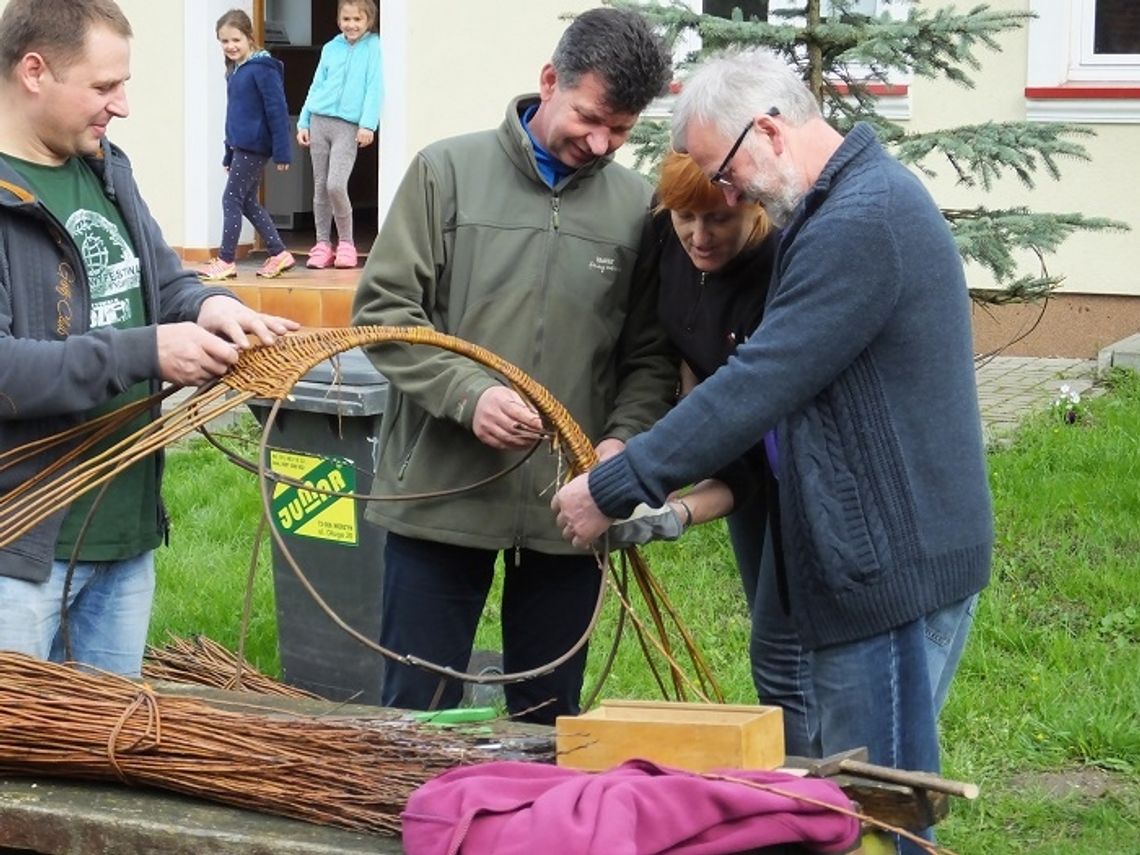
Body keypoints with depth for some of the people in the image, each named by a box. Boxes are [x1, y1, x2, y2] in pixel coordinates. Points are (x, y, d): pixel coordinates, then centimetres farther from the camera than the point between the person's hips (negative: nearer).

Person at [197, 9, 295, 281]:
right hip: (241, 146, 9)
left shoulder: (262, 68, -15)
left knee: (231, 199, -4)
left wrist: (282, 152, -19)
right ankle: (279, 254, 19)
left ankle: (226, 261, 3)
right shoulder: (235, 71, 12)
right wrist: (229, 154, 20)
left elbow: (277, 111, -17)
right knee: (247, 202, 12)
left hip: (254, 147, -9)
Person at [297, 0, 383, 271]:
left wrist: (368, 124, -15)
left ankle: (346, 243, 0)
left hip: (349, 125, -4)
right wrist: (303, 122, 11)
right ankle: (323, 244, 13)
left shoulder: (373, 47, 0)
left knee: (336, 185, -15)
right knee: (320, 186, 5)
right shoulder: (330, 48, 13)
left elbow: (375, 88, -6)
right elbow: (316, 86, 16)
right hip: (320, 119, 5)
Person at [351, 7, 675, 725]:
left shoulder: (638, 207, 3)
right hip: (441, 498, -1)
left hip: (568, 507, 2)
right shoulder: (448, 171, -1)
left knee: (550, 724, 12)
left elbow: (651, 358, 7)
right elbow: (382, 310, -3)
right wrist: (468, 394, -17)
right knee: (417, 713, 8)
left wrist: (624, 438, -12)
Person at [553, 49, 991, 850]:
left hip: (892, 565, -10)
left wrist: (613, 490, -15)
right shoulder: (864, 195, 14)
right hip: (885, 551, 10)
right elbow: (795, 389, 18)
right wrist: (692, 496, 9)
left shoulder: (860, 224, -20)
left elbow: (756, 387, -22)